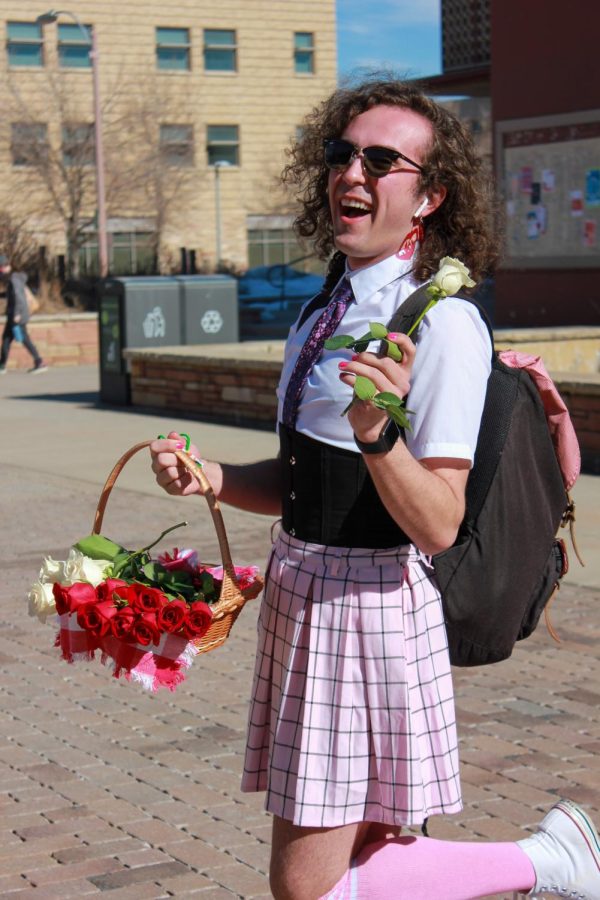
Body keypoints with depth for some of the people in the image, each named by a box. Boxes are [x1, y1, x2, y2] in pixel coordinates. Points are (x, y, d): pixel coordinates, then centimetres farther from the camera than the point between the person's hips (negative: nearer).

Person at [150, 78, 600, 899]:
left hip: (373, 606, -8)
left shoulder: (443, 324, -17)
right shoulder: (327, 306, 9)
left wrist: (378, 431, -36)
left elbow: (438, 526, -21)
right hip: (303, 588, 9)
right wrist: (210, 477, -1)